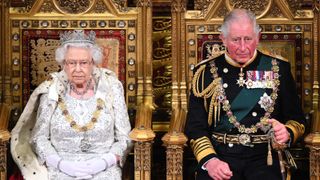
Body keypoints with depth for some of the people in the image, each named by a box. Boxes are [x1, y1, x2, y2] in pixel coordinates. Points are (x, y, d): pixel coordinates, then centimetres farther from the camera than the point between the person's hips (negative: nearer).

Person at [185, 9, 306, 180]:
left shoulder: (278, 68, 8)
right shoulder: (206, 71, 6)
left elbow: (297, 119, 13)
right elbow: (195, 126, 3)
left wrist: (287, 133, -10)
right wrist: (209, 160, -14)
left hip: (263, 157, 1)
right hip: (218, 155, 0)